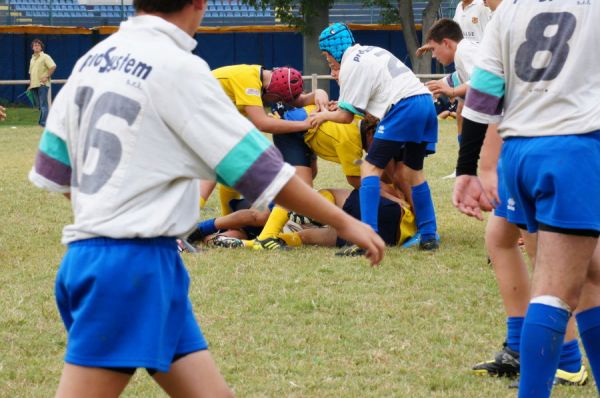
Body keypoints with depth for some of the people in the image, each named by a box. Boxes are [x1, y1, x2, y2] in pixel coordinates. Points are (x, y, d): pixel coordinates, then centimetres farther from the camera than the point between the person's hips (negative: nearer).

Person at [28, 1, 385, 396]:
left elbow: (53, 169, 16)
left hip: (92, 256, 8)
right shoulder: (178, 68, -12)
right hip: (132, 263, -8)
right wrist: (342, 220, -2)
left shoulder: (95, 59, 11)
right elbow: (258, 166, -11)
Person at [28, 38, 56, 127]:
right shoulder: (32, 59, 20)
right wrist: (30, 84, 19)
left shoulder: (45, 57, -3)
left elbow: (53, 66, -15)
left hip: (42, 84, -8)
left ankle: (43, 122, -17)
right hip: (34, 85, 8)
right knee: (39, 105, 12)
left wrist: (47, 77, -17)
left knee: (43, 104, -13)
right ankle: (42, 121, 18)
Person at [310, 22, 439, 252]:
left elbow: (346, 116, 2)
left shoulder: (350, 65, 0)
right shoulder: (372, 51, 26)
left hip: (403, 108, -9)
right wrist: (341, 104, 31)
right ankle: (429, 235, 16)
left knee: (371, 168, -5)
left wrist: (325, 116, 20)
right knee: (412, 171, 18)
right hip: (426, 102, 9)